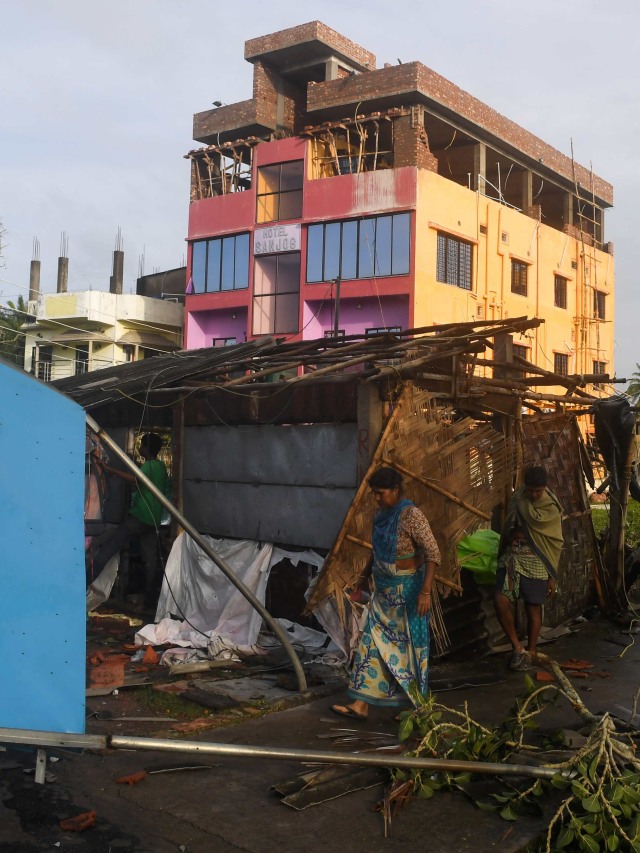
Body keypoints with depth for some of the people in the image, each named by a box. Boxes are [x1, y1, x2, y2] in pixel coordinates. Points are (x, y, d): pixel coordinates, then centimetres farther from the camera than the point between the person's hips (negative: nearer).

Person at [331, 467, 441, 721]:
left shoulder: (411, 516, -19)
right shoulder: (381, 516, 5)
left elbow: (433, 553, -22)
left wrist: (426, 591, -27)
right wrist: (363, 578, 19)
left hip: (407, 590, -7)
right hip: (384, 590, 7)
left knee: (409, 646, 5)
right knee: (373, 642, 3)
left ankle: (415, 706, 21)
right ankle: (361, 704, 4)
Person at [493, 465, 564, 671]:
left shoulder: (552, 509, -5)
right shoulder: (517, 500, 7)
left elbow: (555, 544, -3)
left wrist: (553, 576, -5)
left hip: (535, 563, -3)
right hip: (511, 558, 3)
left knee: (533, 609, 3)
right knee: (500, 601, -13)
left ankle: (530, 653, 19)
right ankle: (517, 646, 3)